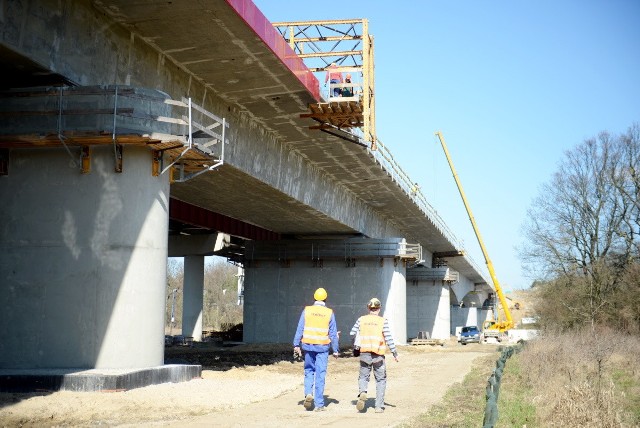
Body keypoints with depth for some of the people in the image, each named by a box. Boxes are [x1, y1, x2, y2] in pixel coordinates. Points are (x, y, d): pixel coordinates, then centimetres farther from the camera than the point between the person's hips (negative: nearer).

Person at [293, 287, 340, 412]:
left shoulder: (307, 310, 0)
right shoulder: (329, 313, -1)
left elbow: (300, 329, -2)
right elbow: (333, 333, 2)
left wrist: (296, 345, 2)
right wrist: (336, 350, 7)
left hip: (308, 345, 1)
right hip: (322, 347, -1)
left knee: (309, 370, 17)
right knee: (320, 374, 3)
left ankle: (308, 393, -5)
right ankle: (319, 404, 4)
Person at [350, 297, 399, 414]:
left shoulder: (361, 319, 2)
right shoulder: (383, 321, -4)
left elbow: (352, 334, 4)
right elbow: (389, 338, -8)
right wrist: (395, 353, -2)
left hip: (364, 353, 2)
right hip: (378, 355, -2)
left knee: (363, 377, 15)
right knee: (381, 380, 11)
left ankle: (362, 392, -16)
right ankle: (379, 406, 7)